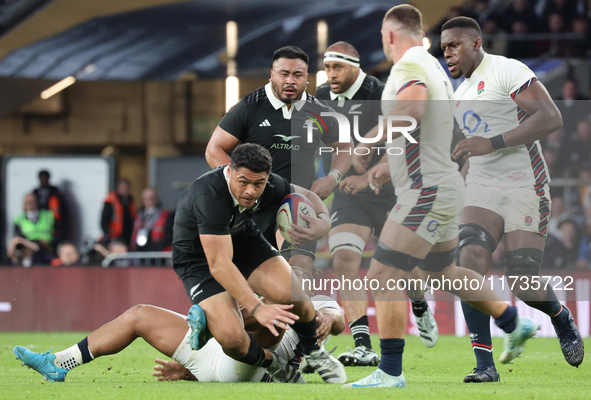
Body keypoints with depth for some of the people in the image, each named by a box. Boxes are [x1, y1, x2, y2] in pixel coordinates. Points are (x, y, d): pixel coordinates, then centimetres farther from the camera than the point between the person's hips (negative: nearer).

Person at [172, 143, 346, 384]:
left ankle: (313, 353, 11)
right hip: (200, 260, -5)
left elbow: (307, 196, 3)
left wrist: (323, 219, -22)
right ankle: (271, 364, 9)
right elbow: (218, 265, -39)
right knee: (233, 338, -26)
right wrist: (257, 309, -45)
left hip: (245, 240, 5)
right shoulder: (208, 197, -38)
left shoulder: (269, 185, -19)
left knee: (294, 296, -20)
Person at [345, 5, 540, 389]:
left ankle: (390, 372, -10)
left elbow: (411, 109, -38)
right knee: (444, 275, 25)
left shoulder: (410, 65, -15)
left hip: (427, 192, -10)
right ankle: (516, 325, 35)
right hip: (441, 186, 10)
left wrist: (371, 138, -26)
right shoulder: (433, 67, 16)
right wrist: (391, 166, 21)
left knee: (384, 275, -10)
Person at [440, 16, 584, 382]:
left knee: (524, 286, -8)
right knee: (471, 261, -19)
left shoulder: (507, 71, -8)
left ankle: (563, 319, 28)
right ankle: (485, 365, -18)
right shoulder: (463, 92, 19)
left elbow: (551, 118, -19)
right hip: (483, 188, 7)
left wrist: (492, 144, -24)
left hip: (524, 185, -7)